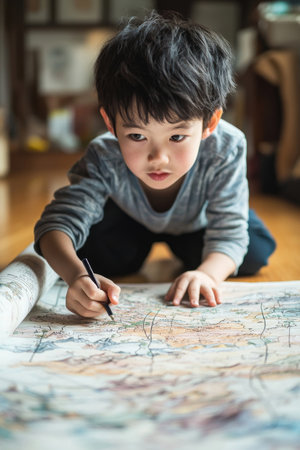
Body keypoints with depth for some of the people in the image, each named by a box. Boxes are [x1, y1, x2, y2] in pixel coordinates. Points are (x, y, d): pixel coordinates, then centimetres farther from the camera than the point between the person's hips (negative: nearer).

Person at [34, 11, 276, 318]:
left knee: (255, 253, -16)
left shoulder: (224, 150, -42)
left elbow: (228, 234, -37)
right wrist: (76, 275, -68)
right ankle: (140, 249, 14)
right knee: (92, 250, -23)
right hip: (130, 221, 0)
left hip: (196, 224, 1)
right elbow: (59, 221, -46)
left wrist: (207, 273, -60)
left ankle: (183, 252, 16)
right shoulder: (104, 159, -42)